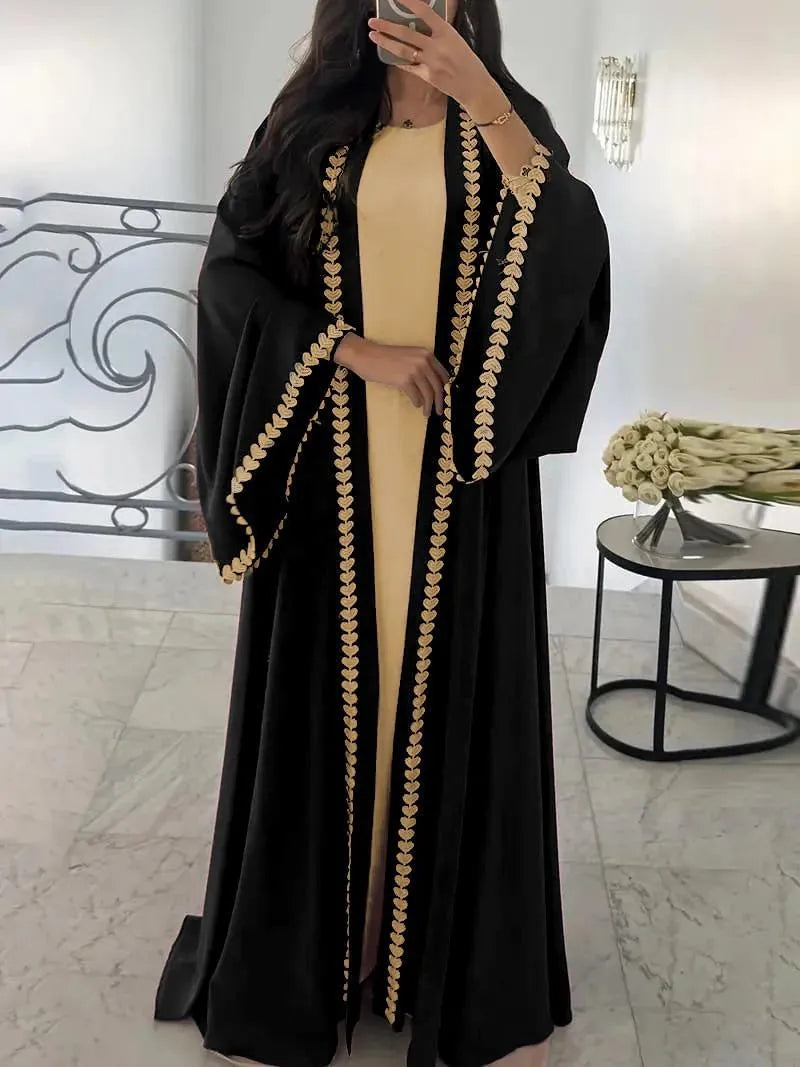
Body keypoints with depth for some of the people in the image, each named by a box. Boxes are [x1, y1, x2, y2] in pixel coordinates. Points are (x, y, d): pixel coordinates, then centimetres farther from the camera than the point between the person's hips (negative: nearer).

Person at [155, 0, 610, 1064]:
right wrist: (350, 348, -12)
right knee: (329, 683, 5)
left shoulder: (504, 127, 7)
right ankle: (306, 950, 23)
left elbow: (572, 246, -13)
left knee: (452, 685, 3)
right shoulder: (312, 128, 9)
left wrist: (476, 94, -21)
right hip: (337, 462, 1)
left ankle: (472, 974, 19)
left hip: (463, 468, 0)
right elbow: (231, 269, 1)